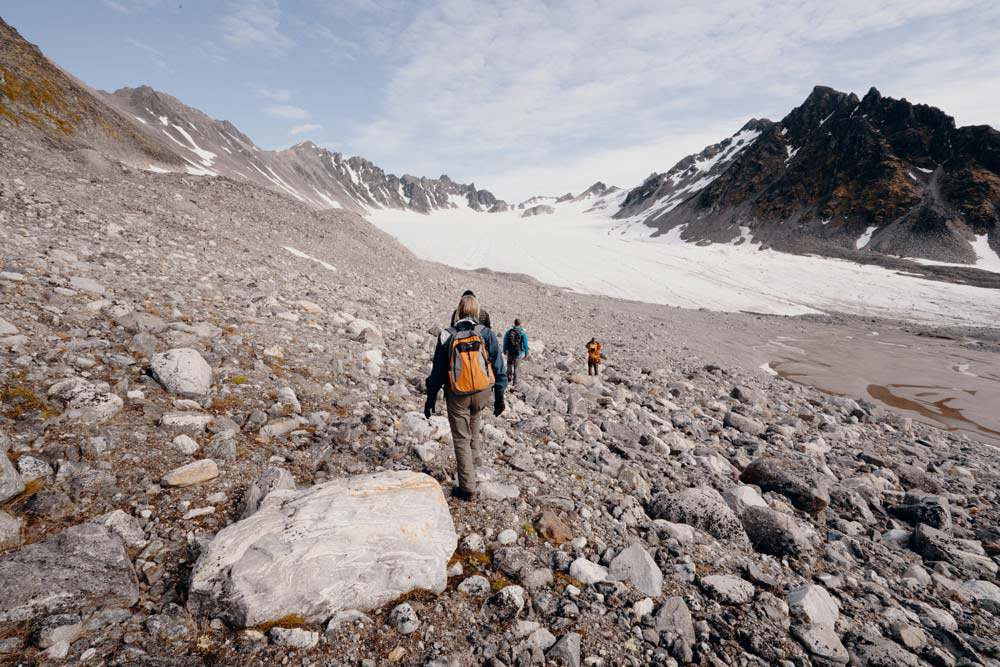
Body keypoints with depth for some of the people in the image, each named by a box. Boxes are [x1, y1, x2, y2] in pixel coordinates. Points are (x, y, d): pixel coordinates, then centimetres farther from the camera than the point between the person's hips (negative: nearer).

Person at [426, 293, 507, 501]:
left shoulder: (447, 336, -6)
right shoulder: (487, 334, -5)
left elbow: (437, 371, -1)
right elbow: (499, 368, -2)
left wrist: (430, 399, 8)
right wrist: (499, 397, 8)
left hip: (457, 396, -2)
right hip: (482, 393, 2)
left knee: (461, 440, 9)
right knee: (474, 419, 34)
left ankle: (467, 488, 14)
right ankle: (474, 457, 40)